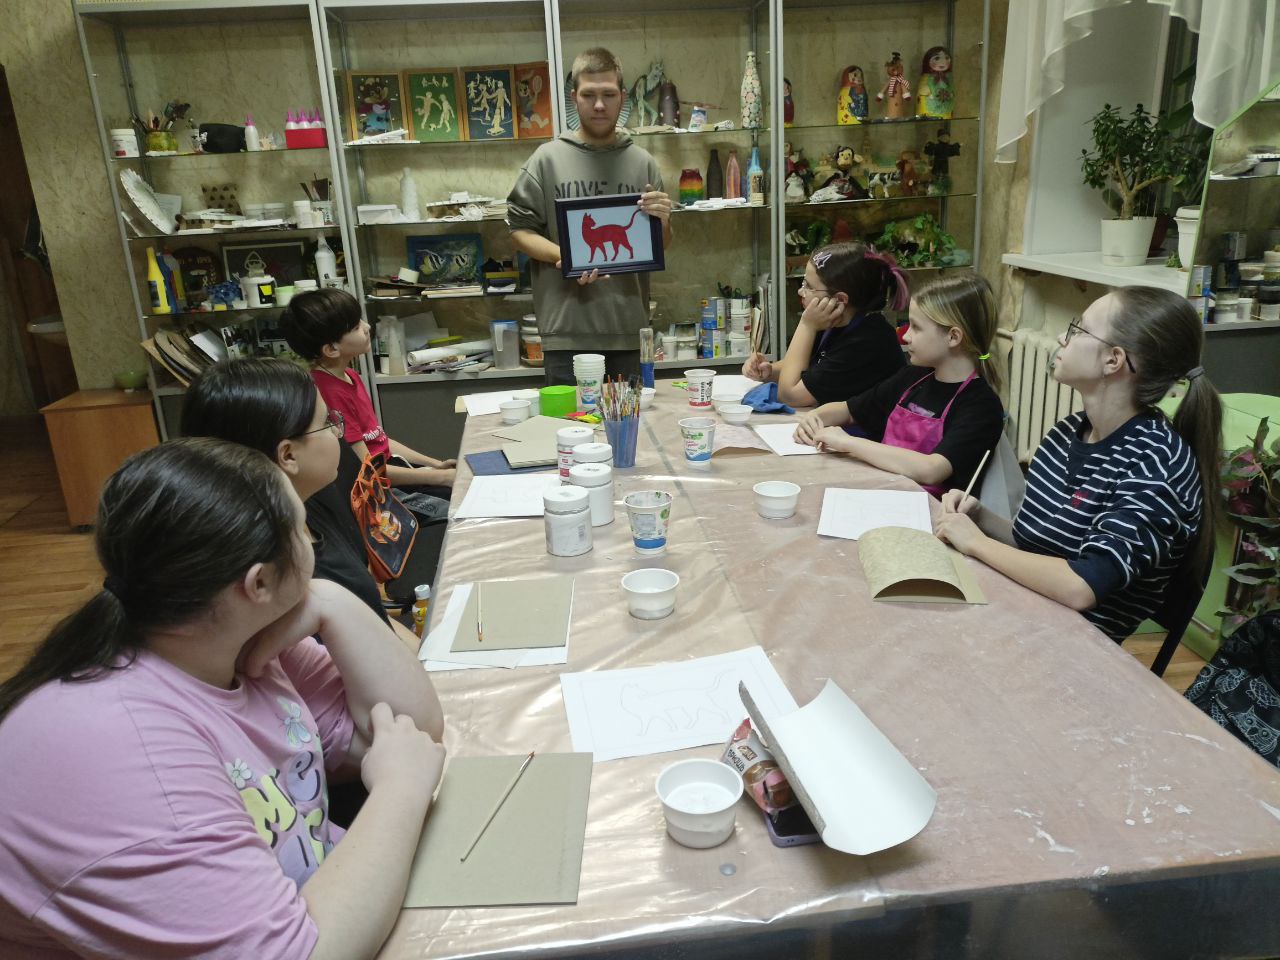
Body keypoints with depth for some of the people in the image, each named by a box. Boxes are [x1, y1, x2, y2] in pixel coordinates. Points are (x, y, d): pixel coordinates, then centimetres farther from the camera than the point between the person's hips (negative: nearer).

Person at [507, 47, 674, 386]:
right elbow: (520, 230, 2)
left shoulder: (643, 163, 10)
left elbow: (662, 249, 14)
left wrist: (663, 221, -8)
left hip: (629, 331, 2)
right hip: (566, 332, -2)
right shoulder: (548, 158, 4)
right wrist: (561, 256, -16)